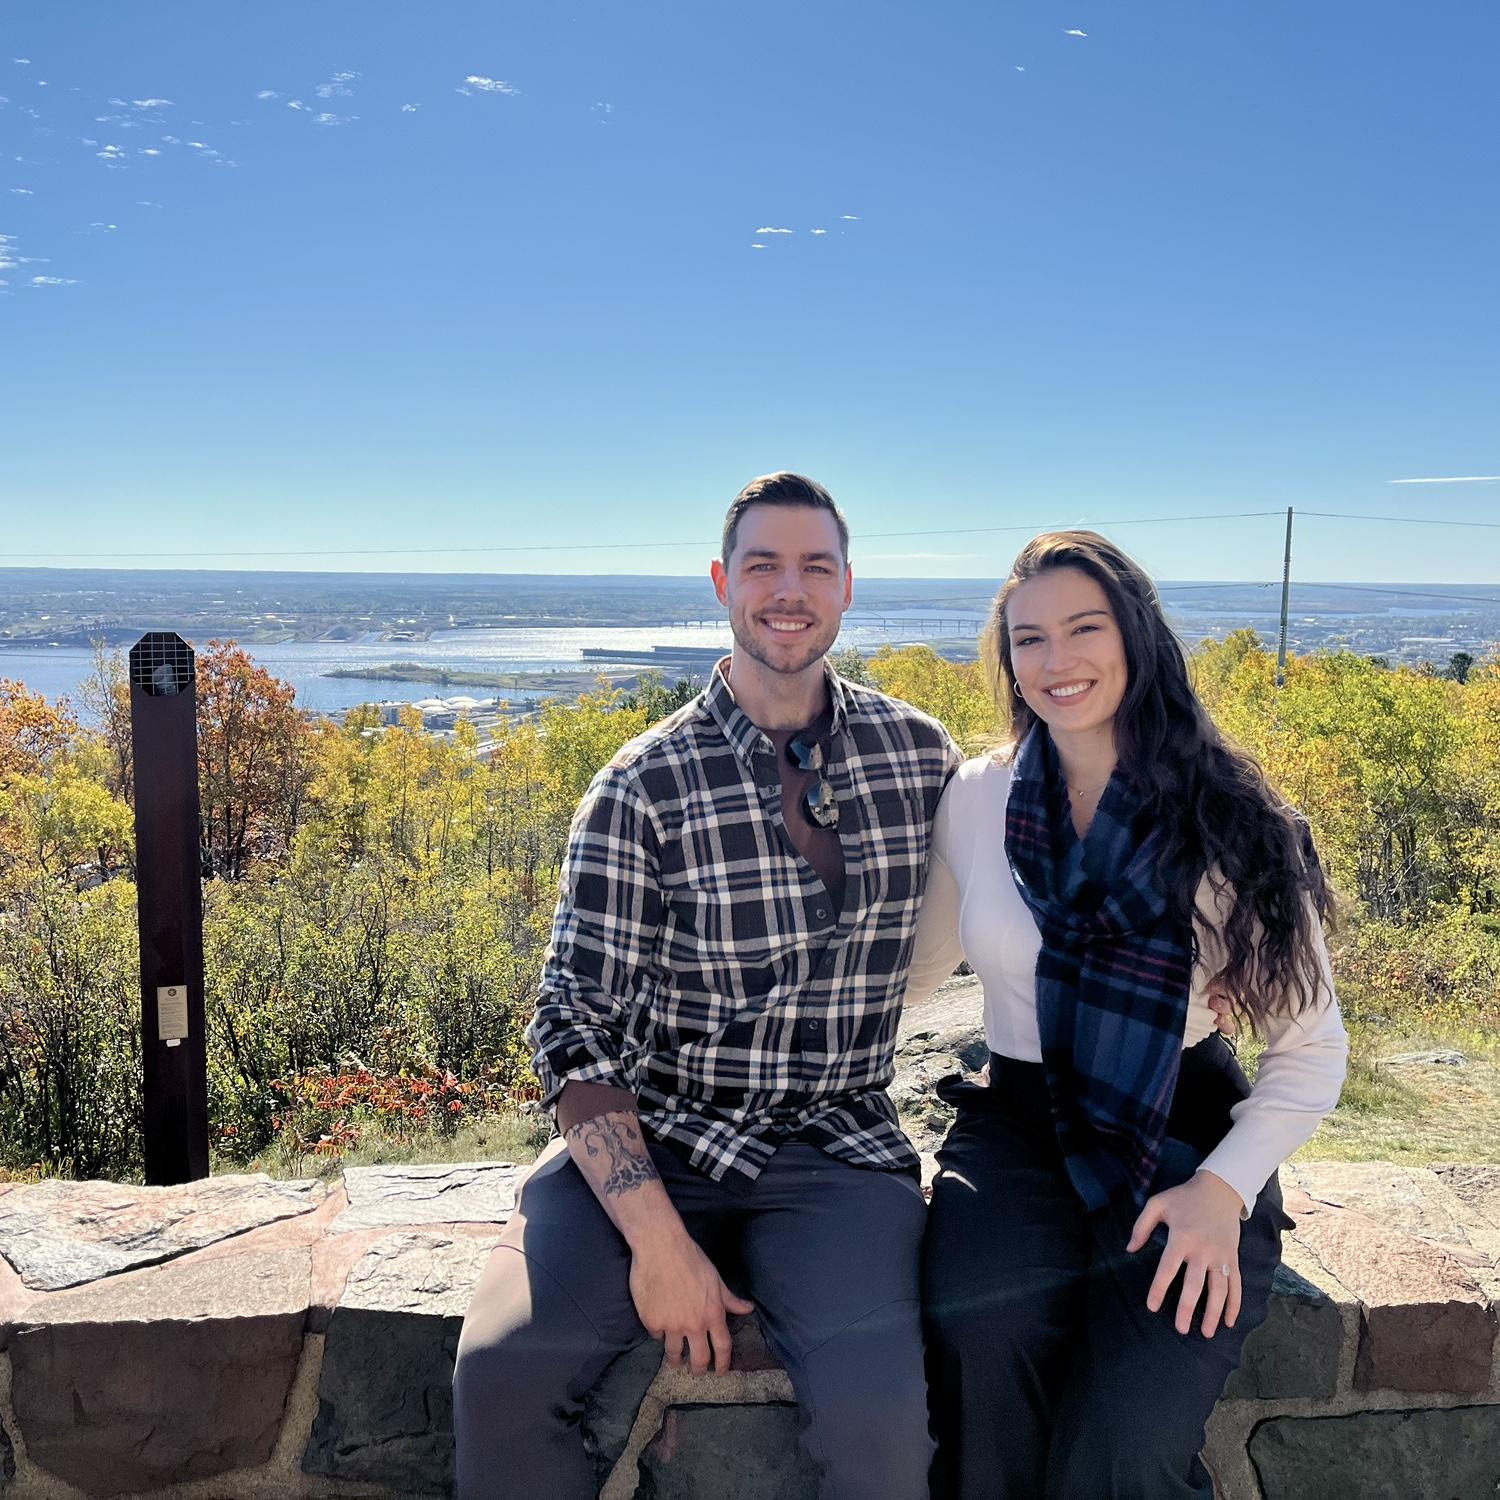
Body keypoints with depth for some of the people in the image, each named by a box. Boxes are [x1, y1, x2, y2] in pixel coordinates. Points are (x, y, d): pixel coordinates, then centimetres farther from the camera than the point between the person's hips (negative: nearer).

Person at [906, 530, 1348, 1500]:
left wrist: (1223, 1187, -13)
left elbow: (1312, 1046, 1)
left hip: (1184, 1137, -1)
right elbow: (919, 967, 17)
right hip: (1018, 1129, 2)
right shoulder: (974, 801, 2)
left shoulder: (1228, 821, -5)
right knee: (982, 1329, -32)